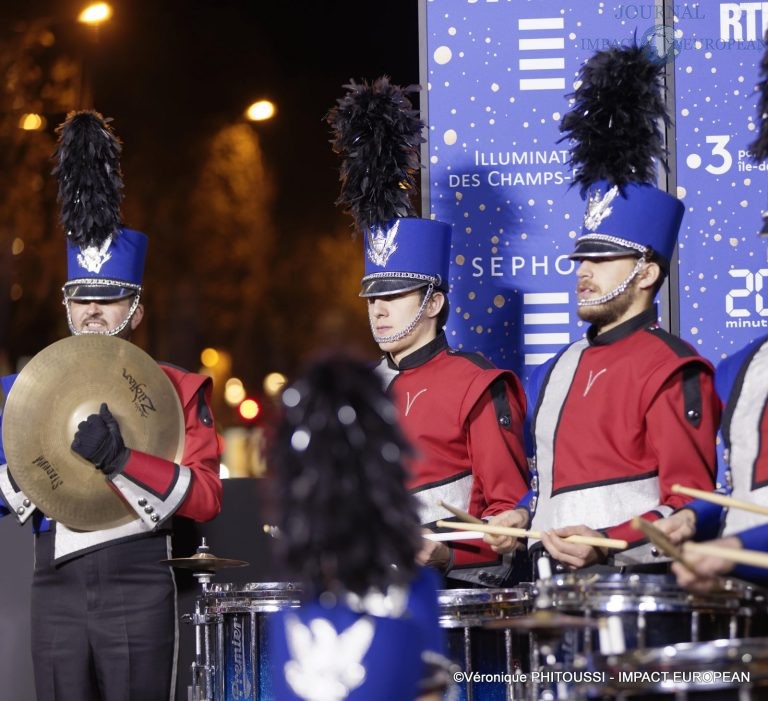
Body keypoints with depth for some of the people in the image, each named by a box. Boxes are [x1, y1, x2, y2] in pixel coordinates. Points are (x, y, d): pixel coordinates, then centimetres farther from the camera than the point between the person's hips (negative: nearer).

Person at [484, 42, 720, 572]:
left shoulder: (672, 372, -5)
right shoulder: (559, 372, 19)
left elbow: (691, 508, -9)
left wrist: (607, 546, -20)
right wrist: (525, 519, 12)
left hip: (635, 592, -6)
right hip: (554, 588, 6)